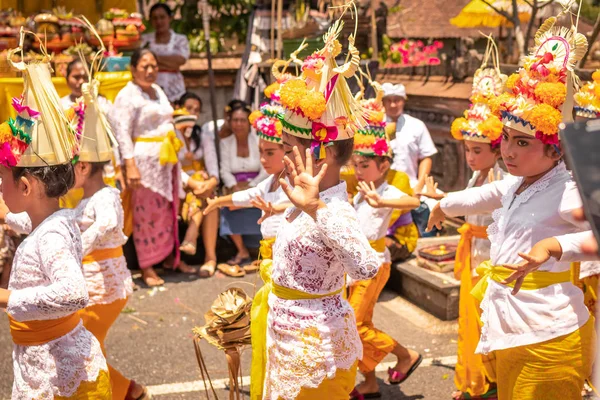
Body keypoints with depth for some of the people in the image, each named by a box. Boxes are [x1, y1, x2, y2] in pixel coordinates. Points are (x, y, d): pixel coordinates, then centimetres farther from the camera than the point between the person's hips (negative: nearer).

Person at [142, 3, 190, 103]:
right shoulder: (145, 39, 10)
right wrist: (170, 64, -10)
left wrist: (155, 57, -5)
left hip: (174, 90, 0)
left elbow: (180, 60, -6)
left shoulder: (180, 40, 9)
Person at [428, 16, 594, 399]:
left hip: (549, 339, -8)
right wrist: (444, 205, 48)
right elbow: (482, 196, 31)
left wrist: (555, 246, -42)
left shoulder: (567, 192, -18)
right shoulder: (514, 185, 10)